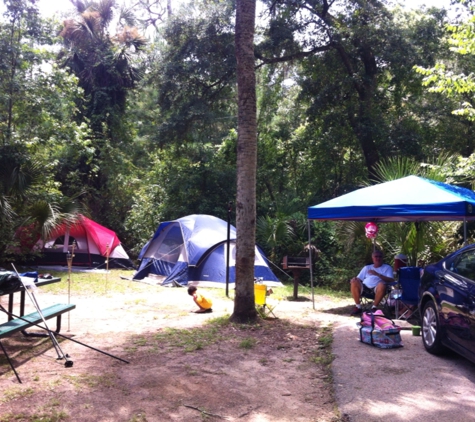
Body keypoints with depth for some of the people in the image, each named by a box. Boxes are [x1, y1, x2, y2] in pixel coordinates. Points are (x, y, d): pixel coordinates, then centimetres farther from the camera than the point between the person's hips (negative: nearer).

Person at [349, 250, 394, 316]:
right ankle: (358, 307, -15)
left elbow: (391, 280, -1)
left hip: (377, 289, -2)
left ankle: (374, 307, -19)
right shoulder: (367, 268, 25)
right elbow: (359, 279, 17)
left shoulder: (387, 267, 16)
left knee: (382, 285, -37)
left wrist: (377, 274, -13)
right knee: (354, 283, -28)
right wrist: (354, 279, -9)